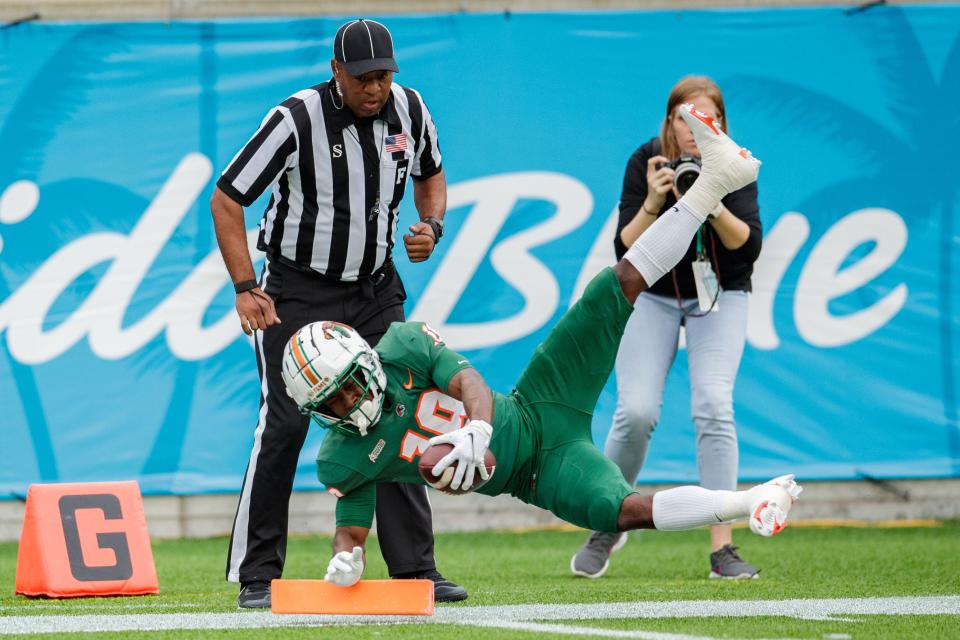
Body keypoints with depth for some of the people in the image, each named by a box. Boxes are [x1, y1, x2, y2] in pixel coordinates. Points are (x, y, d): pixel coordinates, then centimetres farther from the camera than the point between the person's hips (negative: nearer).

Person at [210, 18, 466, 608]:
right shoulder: (297, 120, -19)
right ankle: (257, 576, -4)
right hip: (298, 291, -5)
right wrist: (245, 289, -20)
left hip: (376, 292, 5)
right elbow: (227, 199, -13)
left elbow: (431, 175, 16)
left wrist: (432, 227, -6)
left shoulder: (409, 110, -5)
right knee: (284, 424, -10)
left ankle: (415, 568, 7)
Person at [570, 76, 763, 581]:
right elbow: (626, 250, -15)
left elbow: (748, 247, -18)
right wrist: (653, 203, -31)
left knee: (713, 405, -22)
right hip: (654, 294, 0)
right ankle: (607, 525, 8)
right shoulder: (646, 162, -11)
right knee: (636, 412, -17)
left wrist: (714, 205, -34)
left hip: (719, 296, 0)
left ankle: (722, 548, -20)